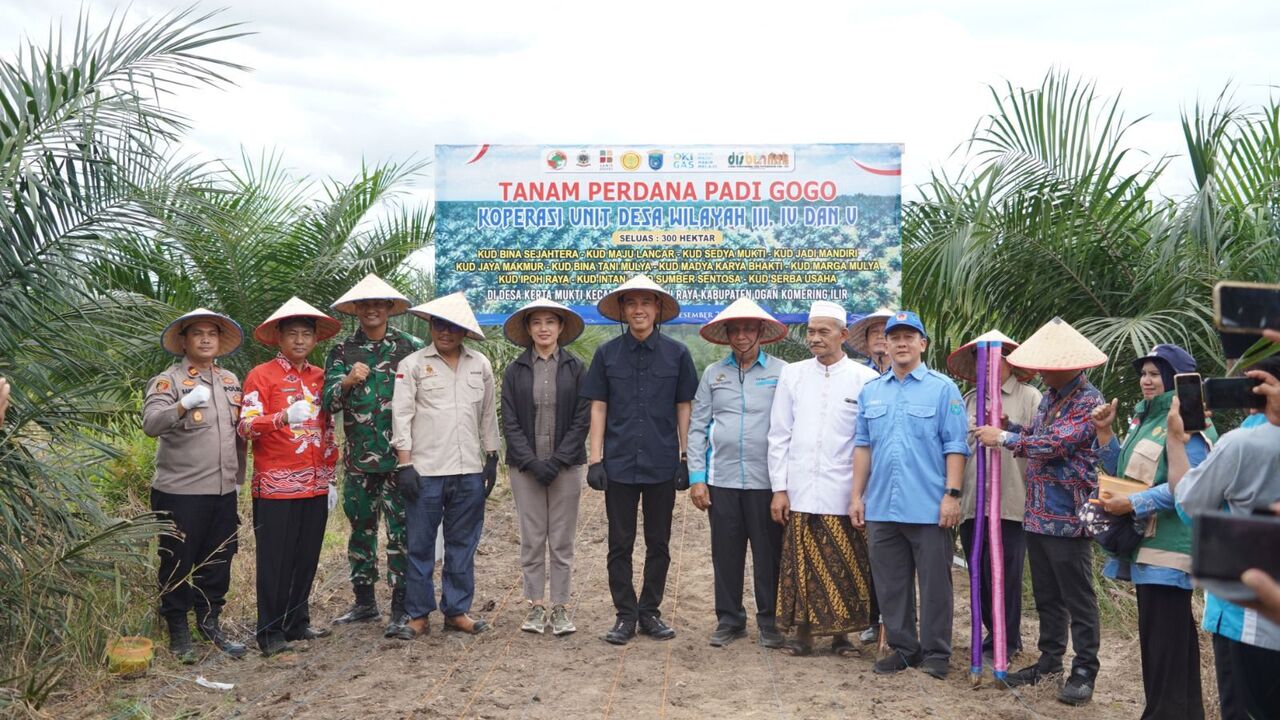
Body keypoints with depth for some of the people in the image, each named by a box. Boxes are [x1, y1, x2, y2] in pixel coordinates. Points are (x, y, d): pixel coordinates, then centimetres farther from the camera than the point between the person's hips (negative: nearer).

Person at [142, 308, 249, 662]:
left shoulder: (230, 380, 12)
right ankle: (178, 631, 20)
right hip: (180, 492, -5)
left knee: (218, 560, 13)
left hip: (223, 491, 5)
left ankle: (209, 622, 29)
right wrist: (183, 405, -38)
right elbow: (151, 424, -23)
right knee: (179, 563, 6)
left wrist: (238, 476, 16)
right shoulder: (168, 380, -6)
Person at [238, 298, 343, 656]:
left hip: (315, 486, 5)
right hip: (276, 486, -5)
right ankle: (271, 633, 11)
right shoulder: (261, 376, -3)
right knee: (275, 560, 0)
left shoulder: (320, 378, 13)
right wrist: (283, 417, -32)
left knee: (307, 558, 10)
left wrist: (330, 479, 16)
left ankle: (298, 623, 23)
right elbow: (246, 426, -14)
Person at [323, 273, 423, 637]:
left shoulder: (410, 346, 1)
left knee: (401, 532, -2)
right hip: (358, 459, 3)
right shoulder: (342, 351, 7)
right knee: (361, 530, 13)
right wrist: (347, 381, -20)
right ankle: (364, 602, 27)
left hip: (399, 457, -3)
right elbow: (328, 403, 1)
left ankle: (402, 609, 7)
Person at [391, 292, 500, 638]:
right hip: (425, 470, -3)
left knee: (463, 544, 9)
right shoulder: (413, 364, 1)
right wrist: (405, 464, -8)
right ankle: (417, 614, 15)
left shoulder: (480, 365, 10)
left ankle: (457, 610, 20)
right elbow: (401, 416, -3)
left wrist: (492, 458, 13)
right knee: (420, 545, 3)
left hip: (469, 471, 3)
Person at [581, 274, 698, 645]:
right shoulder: (607, 354, 2)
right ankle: (625, 615, 17)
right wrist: (595, 458, -2)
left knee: (658, 544, 9)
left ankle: (650, 612, 22)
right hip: (619, 462, 0)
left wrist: (686, 457, 2)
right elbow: (598, 408, 4)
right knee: (620, 544, 6)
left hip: (662, 463, 0)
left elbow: (684, 407, 6)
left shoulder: (676, 353, 2)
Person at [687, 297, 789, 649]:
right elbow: (697, 428, 9)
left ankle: (769, 622, 18)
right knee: (726, 554, 8)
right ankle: (729, 620, 21)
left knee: (768, 554, 5)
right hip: (722, 479, 2)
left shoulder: (781, 372, 2)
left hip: (766, 480, -2)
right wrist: (697, 477, 2)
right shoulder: (713, 374, 10)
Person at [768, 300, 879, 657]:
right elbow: (779, 435, 8)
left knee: (844, 567, 4)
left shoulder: (864, 379, 0)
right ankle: (803, 631, 17)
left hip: (844, 492, -2)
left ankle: (841, 633, 19)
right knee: (800, 564, 4)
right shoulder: (792, 375, 8)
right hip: (799, 491, 2)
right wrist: (779, 488, 3)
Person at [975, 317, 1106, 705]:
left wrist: (1003, 438, -16)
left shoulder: (1089, 401, -13)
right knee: (1046, 595, 16)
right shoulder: (1050, 396, 13)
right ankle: (1050, 659, 28)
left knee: (1077, 597, 1)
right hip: (1038, 513, 8)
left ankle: (1084, 671, 10)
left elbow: (1056, 443, -23)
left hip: (1068, 517, -8)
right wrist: (1003, 424, 5)